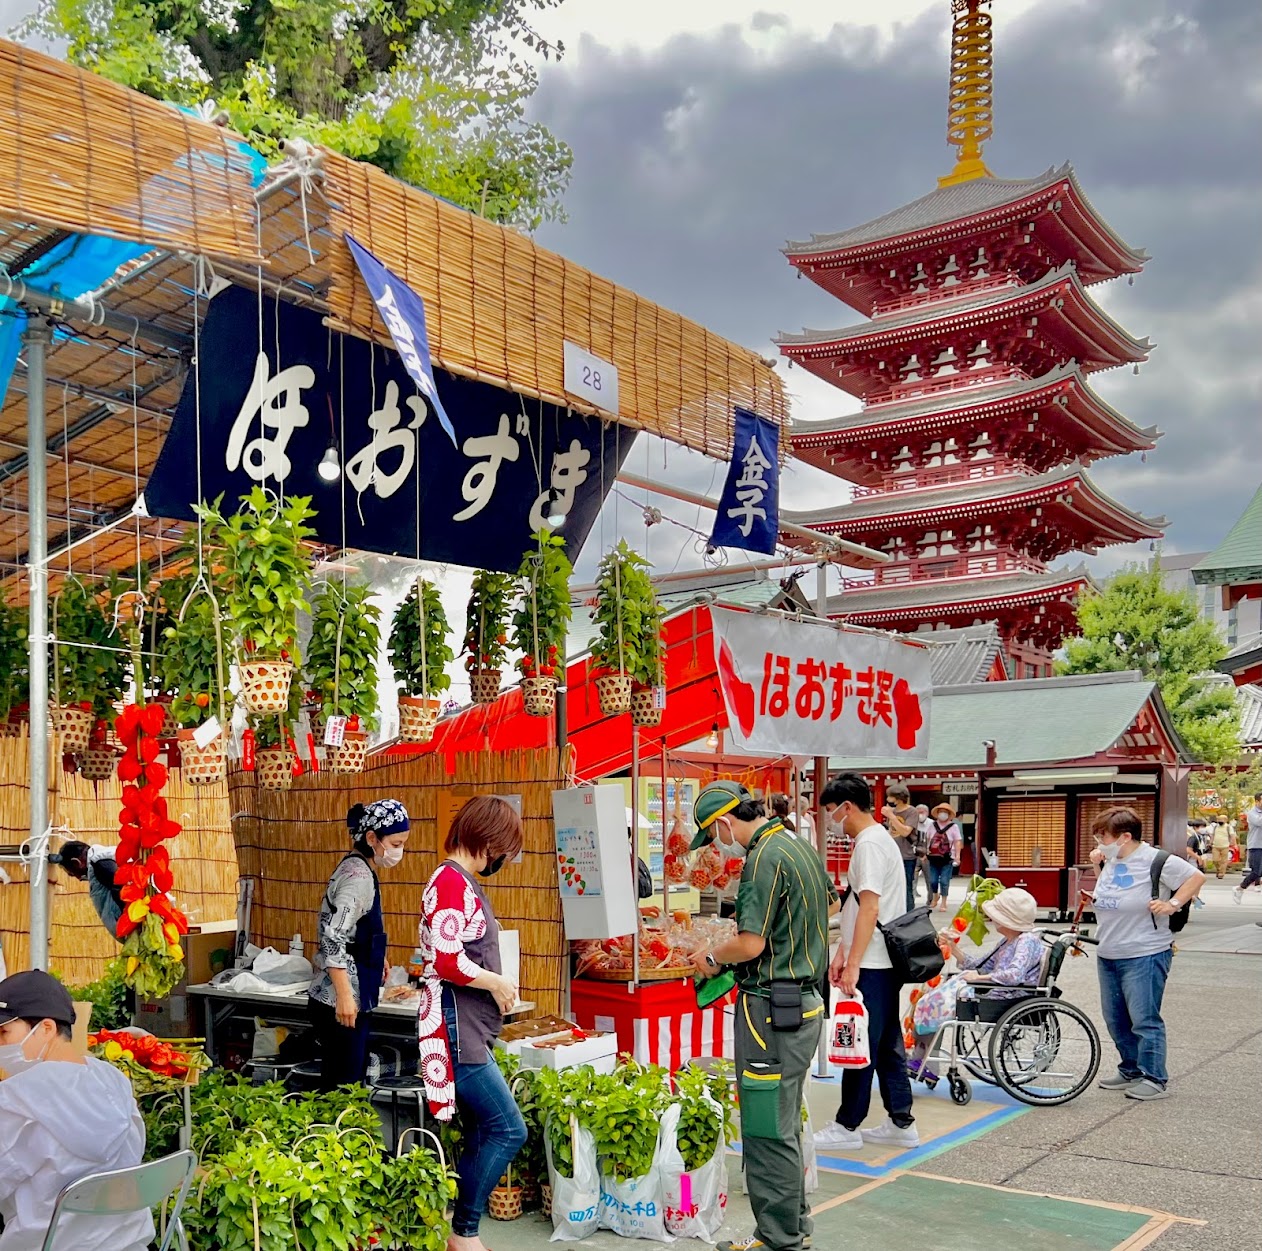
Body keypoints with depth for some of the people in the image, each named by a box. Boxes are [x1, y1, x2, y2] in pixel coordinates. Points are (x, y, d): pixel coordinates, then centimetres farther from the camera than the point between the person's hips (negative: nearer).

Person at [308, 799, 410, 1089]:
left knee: (347, 1084, 14)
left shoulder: (356, 868, 12)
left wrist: (375, 956, 31)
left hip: (346, 999, 10)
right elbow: (332, 938, -25)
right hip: (340, 1003, -10)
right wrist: (344, 997, -27)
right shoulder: (359, 875, -17)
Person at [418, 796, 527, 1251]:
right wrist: (497, 983, -11)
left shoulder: (465, 882, 15)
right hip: (456, 1029, -10)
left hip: (471, 1030, 10)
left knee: (482, 1134, 11)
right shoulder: (451, 881, -16)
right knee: (508, 1130, -7)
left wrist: (495, 986, 8)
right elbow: (447, 961, -24)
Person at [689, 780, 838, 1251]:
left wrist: (712, 958, -4)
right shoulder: (800, 846, 11)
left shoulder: (765, 859, -19)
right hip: (806, 998, 10)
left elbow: (750, 944, -23)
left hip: (772, 1008, -10)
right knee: (785, 1123, 20)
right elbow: (830, 904, 26)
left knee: (768, 1131, 0)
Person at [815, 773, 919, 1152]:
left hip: (871, 965, -10)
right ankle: (901, 1123, 20)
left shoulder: (869, 843, -16)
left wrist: (853, 964, -22)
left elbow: (869, 909, -22)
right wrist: (842, 953, 19)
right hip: (882, 962, 10)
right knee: (887, 1043, 14)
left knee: (861, 1045, 0)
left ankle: (848, 1126, 8)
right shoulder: (879, 838, 16)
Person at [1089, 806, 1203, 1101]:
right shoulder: (1111, 861, 10)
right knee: (1116, 1021, 14)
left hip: (1144, 956, -9)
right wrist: (1098, 866, 12)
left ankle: (1154, 1079, 4)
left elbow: (1196, 877, -11)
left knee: (1144, 1020, -5)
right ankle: (1131, 1071, 27)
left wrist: (1172, 904, -16)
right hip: (1108, 955, 9)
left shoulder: (1155, 860, -13)